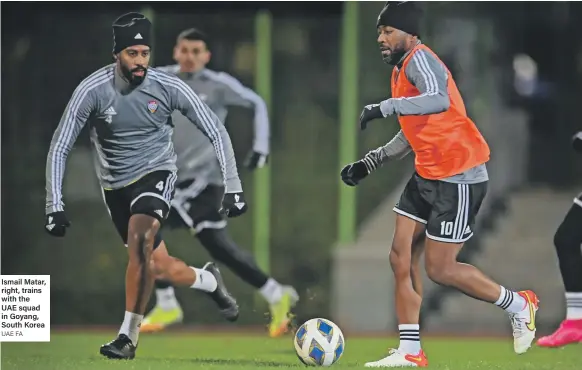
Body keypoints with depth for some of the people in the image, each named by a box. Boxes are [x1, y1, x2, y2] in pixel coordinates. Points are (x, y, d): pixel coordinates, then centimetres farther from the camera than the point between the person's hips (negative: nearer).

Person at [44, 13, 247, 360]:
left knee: (140, 237, -31)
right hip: (116, 185, 2)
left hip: (157, 174, -2)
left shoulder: (169, 87, -17)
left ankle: (129, 335, -23)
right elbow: (59, 148, -12)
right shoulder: (93, 90, -18)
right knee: (159, 266, 4)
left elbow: (217, 132, -9)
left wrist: (233, 187, -16)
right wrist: (55, 206, -19)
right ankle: (210, 281, 40)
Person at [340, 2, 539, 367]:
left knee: (440, 269, -5)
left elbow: (439, 101, -39)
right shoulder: (402, 69, 13)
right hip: (427, 175, 10)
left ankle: (519, 305, 15)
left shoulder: (420, 59, -17)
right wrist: (370, 163, 23)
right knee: (400, 257, 3)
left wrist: (385, 107, -41)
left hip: (459, 179, -10)